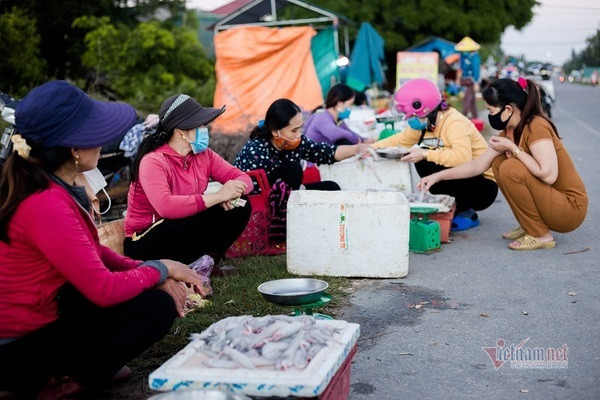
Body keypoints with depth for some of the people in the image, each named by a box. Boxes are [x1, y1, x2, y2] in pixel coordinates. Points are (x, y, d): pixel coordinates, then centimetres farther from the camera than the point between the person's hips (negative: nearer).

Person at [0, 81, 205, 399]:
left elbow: (92, 253, 9)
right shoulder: (46, 205, -29)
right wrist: (158, 269, -9)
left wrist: (150, 271, -4)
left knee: (148, 285, 8)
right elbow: (104, 289, -26)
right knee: (158, 306, -13)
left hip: (35, 316, 9)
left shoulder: (52, 186, 1)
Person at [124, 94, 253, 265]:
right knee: (207, 219, -35)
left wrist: (232, 193, -26)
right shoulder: (153, 162, -23)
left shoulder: (203, 155, 0)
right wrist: (218, 196, -37)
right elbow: (165, 206, -40)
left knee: (240, 207, -10)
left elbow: (243, 178, 0)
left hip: (185, 231, 8)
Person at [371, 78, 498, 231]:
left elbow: (463, 158, -38)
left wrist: (426, 154, -33)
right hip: (459, 179, 8)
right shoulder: (426, 125, 3)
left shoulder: (455, 123, -23)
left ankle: (465, 213, -10)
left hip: (484, 186, -8)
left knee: (430, 165, -26)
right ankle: (452, 207, -1)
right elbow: (399, 141, 9)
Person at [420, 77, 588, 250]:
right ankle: (528, 226, 10)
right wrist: (439, 176, 7)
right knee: (498, 163, 7)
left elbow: (549, 175, -31)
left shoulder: (536, 126, -21)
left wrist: (512, 148, -21)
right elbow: (478, 165, 11)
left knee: (511, 168, -23)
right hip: (550, 201, 9)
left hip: (570, 208, -8)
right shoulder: (509, 131, 4)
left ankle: (540, 235, -10)